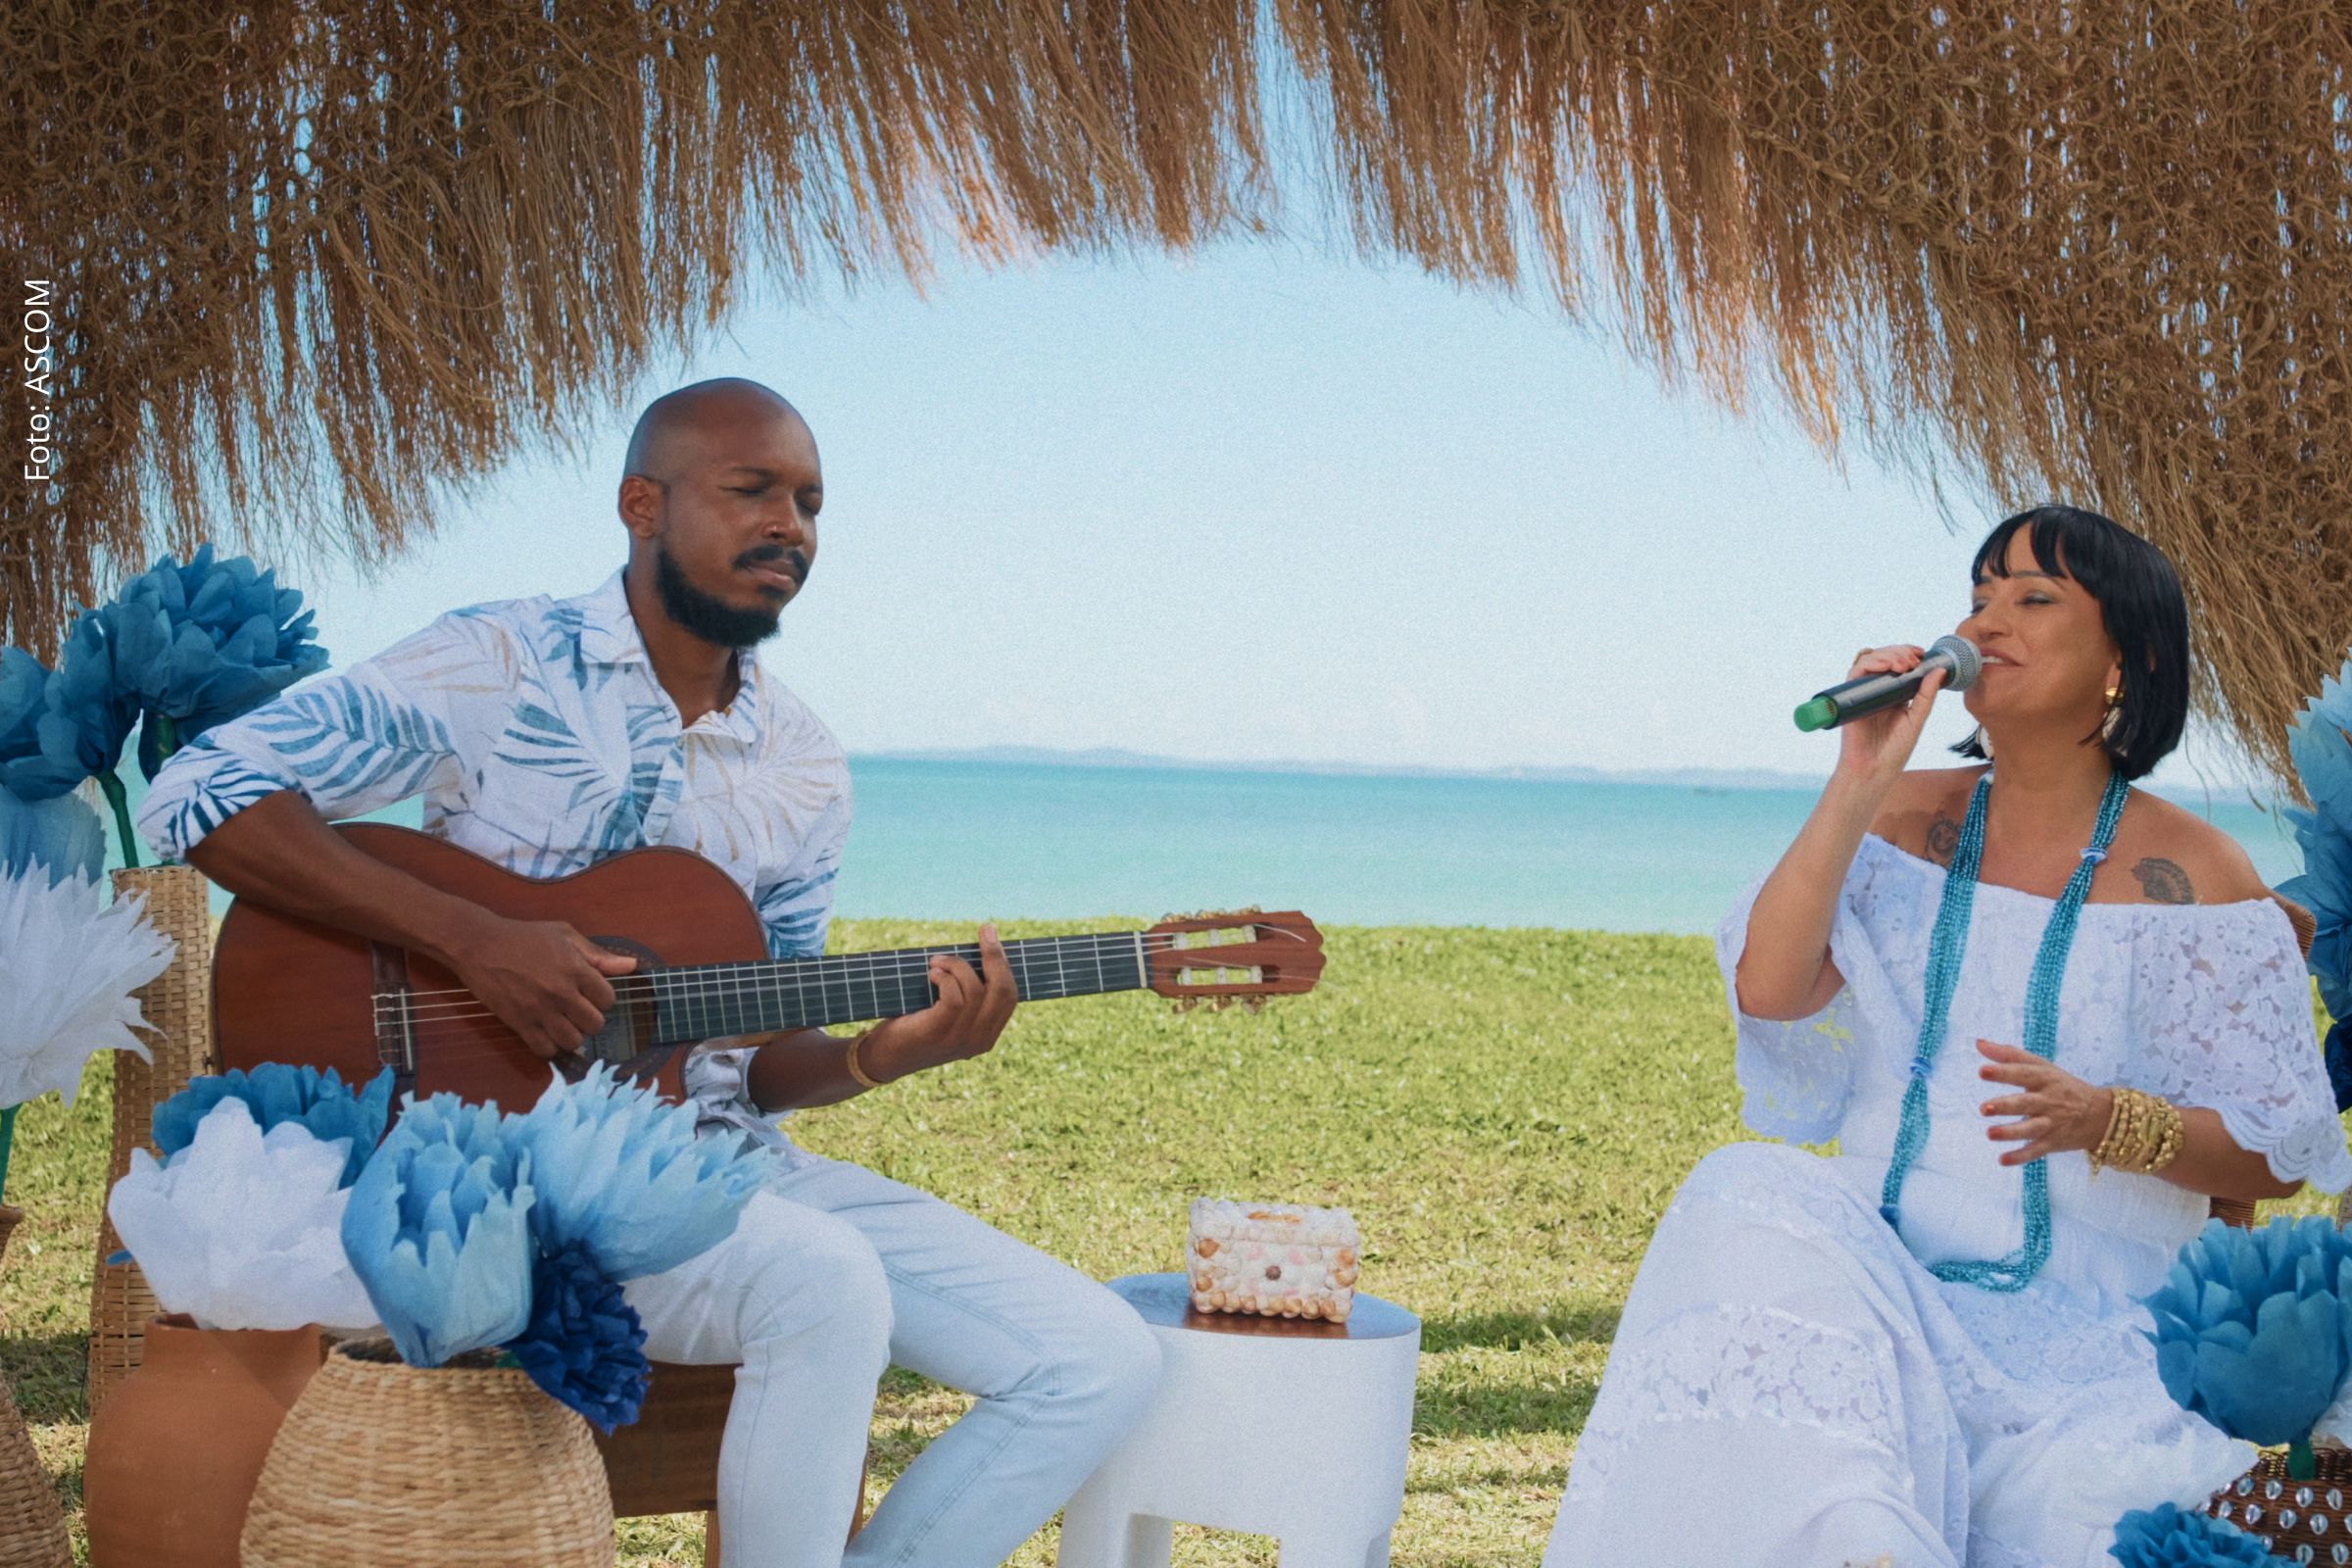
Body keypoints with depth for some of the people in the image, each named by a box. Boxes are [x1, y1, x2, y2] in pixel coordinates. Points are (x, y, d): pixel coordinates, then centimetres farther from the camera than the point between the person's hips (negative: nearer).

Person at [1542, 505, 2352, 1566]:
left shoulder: (2189, 876, -2)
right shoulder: (1906, 821, 8)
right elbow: (1765, 992, -8)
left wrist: (2105, 1120, -20)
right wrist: (1855, 786, -14)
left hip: (2088, 1332, -3)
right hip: (1873, 1277, 3)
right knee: (1748, 1201, -28)